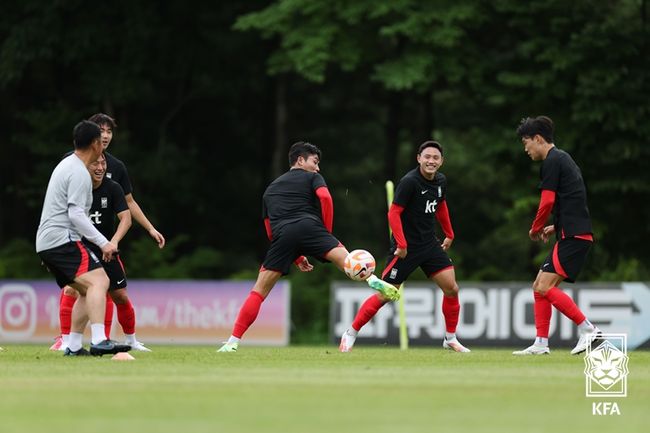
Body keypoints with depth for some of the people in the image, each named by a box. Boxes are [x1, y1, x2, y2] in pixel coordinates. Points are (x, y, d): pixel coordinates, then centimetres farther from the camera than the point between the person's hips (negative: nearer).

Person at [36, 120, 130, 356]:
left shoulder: (66, 165, 19)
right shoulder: (79, 173, -12)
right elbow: (76, 215, -20)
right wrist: (103, 243, -21)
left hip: (45, 243, 10)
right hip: (62, 239, -10)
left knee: (87, 291, 15)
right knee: (99, 281, -22)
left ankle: (74, 346, 11)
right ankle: (99, 341, -36)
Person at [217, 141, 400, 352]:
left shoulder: (271, 188, 38)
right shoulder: (312, 177, 23)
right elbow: (325, 197, 0)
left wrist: (297, 258, 38)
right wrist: (328, 233, 11)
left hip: (281, 235, 3)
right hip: (308, 227, -3)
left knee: (259, 291, 9)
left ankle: (233, 342, 4)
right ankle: (372, 280, -48)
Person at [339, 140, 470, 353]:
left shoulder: (440, 181, 4)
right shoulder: (409, 182, -19)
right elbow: (394, 213, -20)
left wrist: (449, 234, 26)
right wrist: (401, 244, -25)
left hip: (430, 244, 7)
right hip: (406, 247, -7)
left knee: (451, 289, -2)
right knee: (385, 295, -5)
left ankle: (450, 338, 13)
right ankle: (351, 333, 8)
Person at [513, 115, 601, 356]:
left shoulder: (552, 161, -8)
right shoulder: (563, 159, 22)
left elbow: (547, 202, -14)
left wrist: (536, 228, 2)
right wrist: (556, 227, 19)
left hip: (573, 236, -10)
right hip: (572, 235, 10)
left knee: (545, 287, -14)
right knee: (539, 286, 10)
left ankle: (587, 328, -11)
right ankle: (541, 343, 8)